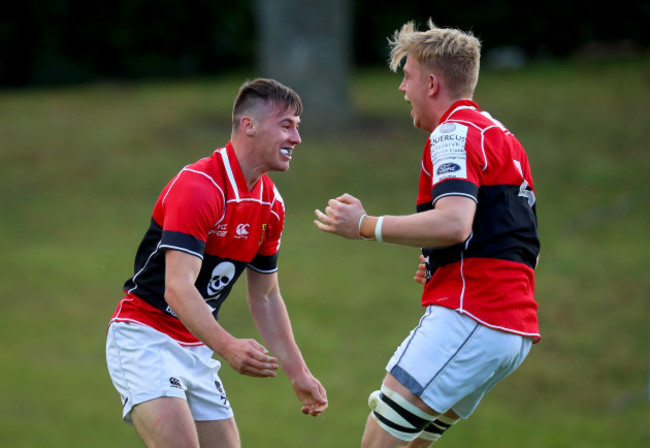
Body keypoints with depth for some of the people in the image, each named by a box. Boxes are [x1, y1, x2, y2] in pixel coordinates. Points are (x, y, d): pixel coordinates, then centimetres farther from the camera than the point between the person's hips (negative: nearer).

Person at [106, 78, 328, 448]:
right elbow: (178, 289, -29)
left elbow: (266, 298, 18)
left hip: (198, 349, 9)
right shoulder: (197, 188, -20)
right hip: (145, 337, -9)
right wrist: (229, 347, -43)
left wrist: (299, 374, 13)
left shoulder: (271, 205, 7)